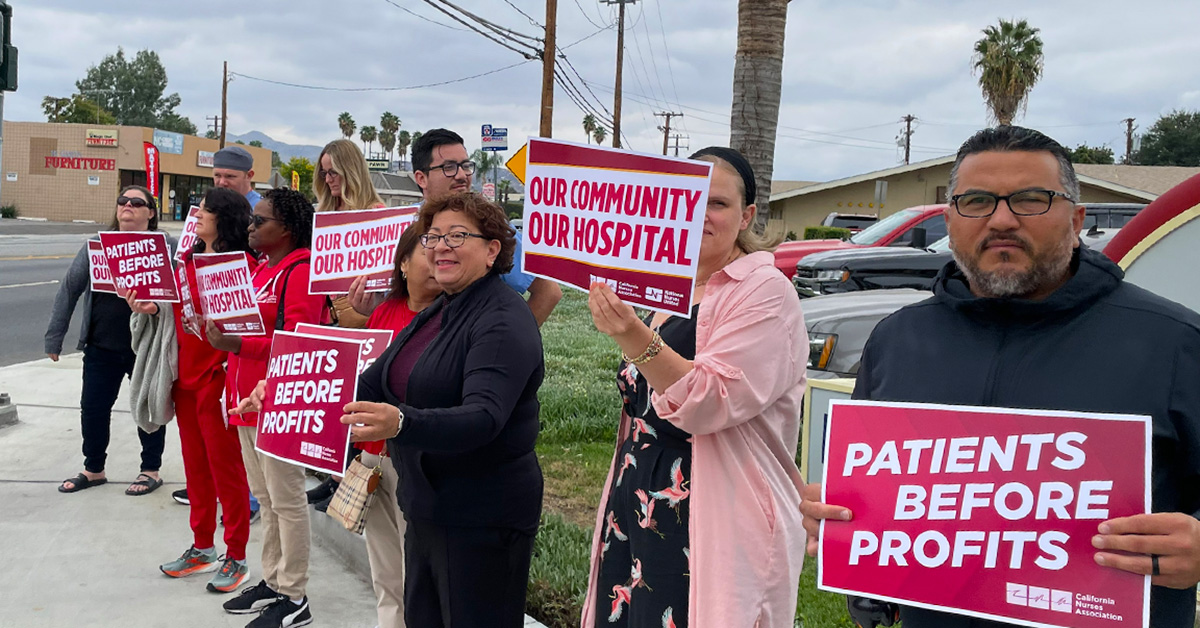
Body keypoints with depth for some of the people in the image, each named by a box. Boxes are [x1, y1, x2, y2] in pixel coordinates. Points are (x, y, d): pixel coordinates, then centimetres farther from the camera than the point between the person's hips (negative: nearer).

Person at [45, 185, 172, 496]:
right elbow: (69, 288, 6)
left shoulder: (167, 246, -4)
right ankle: (93, 470, 29)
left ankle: (151, 470, 24)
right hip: (101, 347, 3)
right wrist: (54, 337, 4)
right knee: (93, 408, 10)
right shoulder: (97, 245, 4)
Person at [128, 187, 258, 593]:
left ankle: (236, 558, 13)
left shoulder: (241, 262, -13)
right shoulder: (189, 259, 12)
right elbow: (178, 308, 17)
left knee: (225, 467, 1)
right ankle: (202, 548, 30)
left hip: (218, 376, -8)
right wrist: (150, 307, -1)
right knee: (195, 464, 16)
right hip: (186, 374, 8)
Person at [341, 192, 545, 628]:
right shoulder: (435, 313, 11)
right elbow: (376, 381, 16)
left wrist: (400, 423, -49)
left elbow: (483, 418, -33)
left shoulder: (504, 321, -19)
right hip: (425, 506, 9)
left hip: (481, 521, -9)